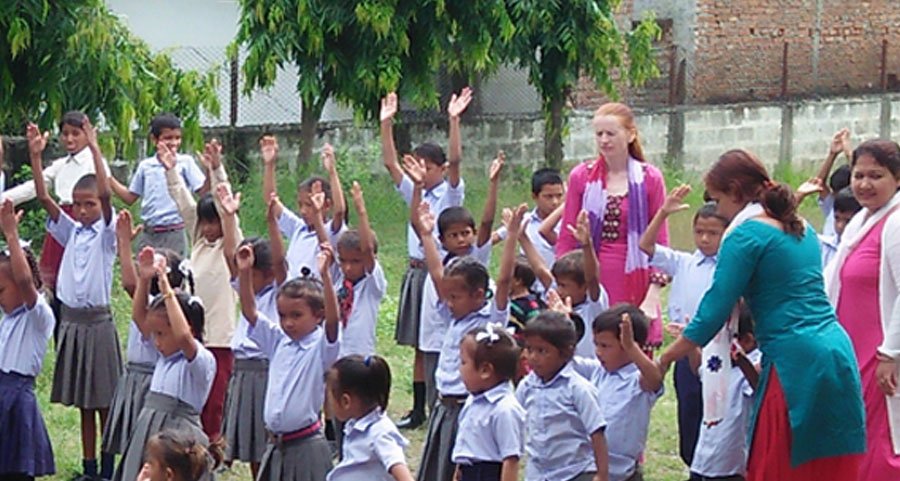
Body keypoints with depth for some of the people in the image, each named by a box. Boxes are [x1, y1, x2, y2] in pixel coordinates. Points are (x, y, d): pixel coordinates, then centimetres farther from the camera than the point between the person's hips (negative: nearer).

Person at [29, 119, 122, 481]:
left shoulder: (106, 232, -5)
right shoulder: (71, 231, 7)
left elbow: (106, 194, -21)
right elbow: (43, 198, -1)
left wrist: (94, 150, -28)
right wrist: (35, 156, -12)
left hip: (98, 322, -5)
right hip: (71, 320, 5)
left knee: (104, 401, 1)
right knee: (83, 402, 11)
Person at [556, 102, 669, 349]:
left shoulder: (649, 179, 3)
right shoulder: (581, 177, 5)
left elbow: (660, 242, 4)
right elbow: (565, 240, 8)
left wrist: (652, 297, -4)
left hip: (634, 286, -1)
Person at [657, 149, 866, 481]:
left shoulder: (746, 235, -5)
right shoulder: (802, 228, 18)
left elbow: (713, 313, -8)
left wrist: (665, 359, 1)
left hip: (796, 363, -8)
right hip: (838, 352, 8)